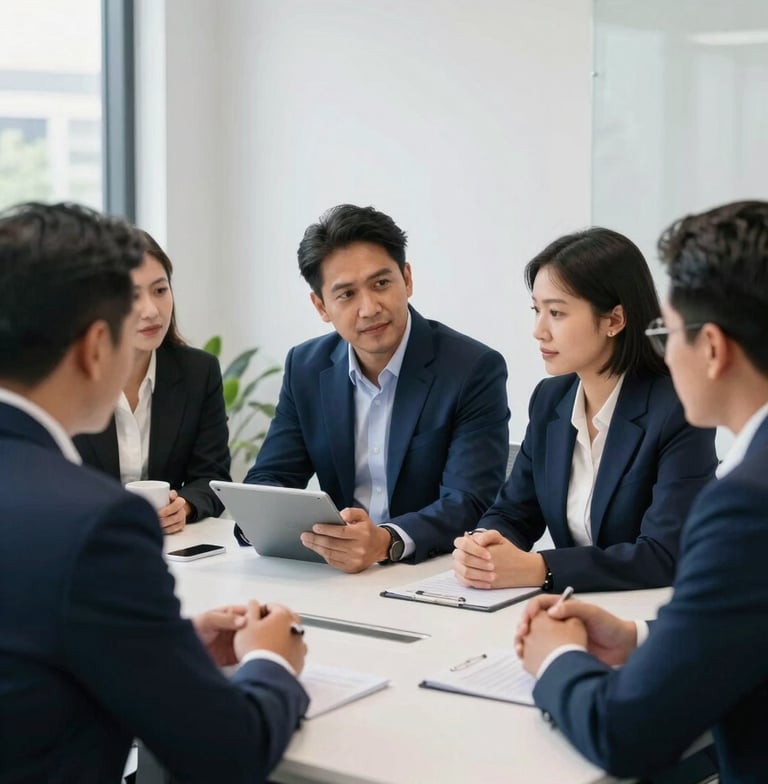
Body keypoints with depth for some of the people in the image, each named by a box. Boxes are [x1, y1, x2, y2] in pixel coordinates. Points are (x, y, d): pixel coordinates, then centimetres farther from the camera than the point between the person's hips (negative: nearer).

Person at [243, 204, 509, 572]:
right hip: (334, 575, 2)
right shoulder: (305, 368, 4)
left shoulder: (475, 370, -10)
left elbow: (470, 504, -17)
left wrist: (387, 541, -36)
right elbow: (267, 481, 4)